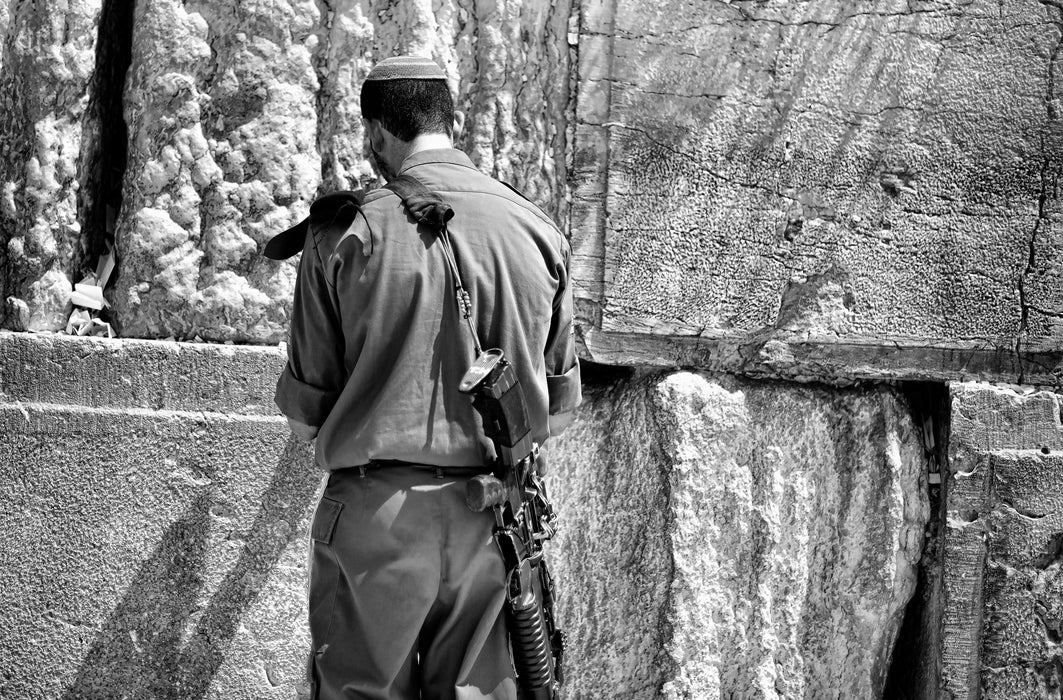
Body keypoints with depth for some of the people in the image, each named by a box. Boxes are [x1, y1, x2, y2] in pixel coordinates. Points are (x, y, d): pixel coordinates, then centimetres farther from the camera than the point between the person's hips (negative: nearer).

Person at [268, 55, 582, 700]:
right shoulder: (539, 229, 3)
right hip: (492, 518, 3)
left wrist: (313, 427, 22)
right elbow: (561, 404, 10)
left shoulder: (345, 229, -6)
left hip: (376, 506, -3)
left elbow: (305, 408, -1)